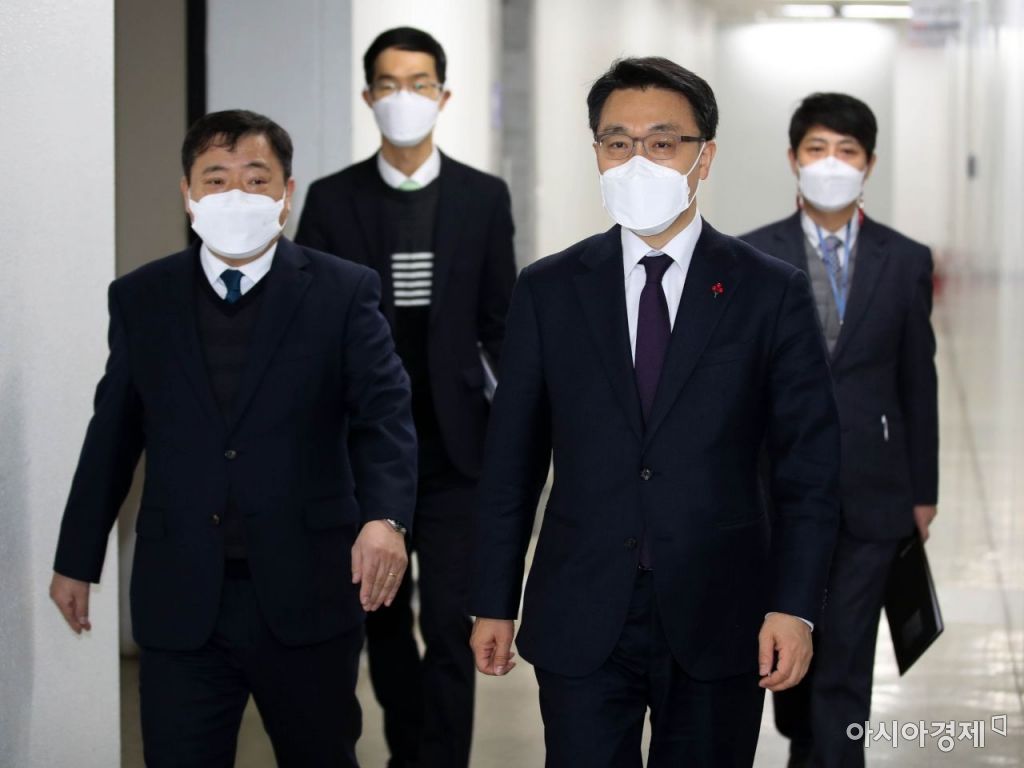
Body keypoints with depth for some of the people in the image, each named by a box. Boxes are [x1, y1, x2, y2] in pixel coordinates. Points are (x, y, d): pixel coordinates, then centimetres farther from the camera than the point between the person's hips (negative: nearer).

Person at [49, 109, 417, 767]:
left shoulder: (344, 293, -1)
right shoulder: (140, 299, 7)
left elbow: (385, 416, -10)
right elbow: (113, 434, 12)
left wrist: (385, 517, -28)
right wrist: (77, 559, 15)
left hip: (305, 596, -1)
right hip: (179, 605, 2)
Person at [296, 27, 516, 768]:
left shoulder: (484, 197, 2)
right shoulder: (332, 199, 2)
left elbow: (501, 324, 4)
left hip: (453, 444, -1)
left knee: (450, 624, -6)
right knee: (383, 618, 14)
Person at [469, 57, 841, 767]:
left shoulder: (772, 293, 0)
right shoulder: (547, 291, 4)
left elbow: (810, 464, -1)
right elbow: (512, 460, 7)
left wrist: (795, 605, -9)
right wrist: (495, 603, 6)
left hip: (718, 625, -1)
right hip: (580, 626, 1)